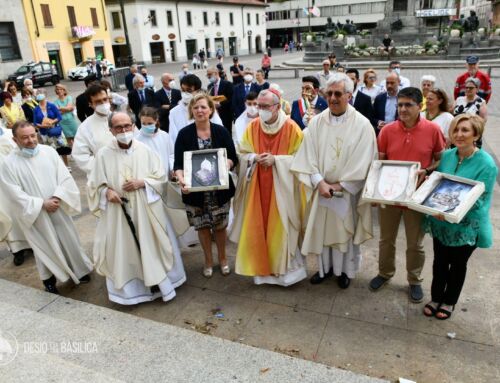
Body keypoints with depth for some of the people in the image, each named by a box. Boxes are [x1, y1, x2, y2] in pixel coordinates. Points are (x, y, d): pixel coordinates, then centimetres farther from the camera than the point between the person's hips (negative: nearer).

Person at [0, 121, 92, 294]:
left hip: (58, 208, 3)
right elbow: (15, 194, -13)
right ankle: (48, 278, 31)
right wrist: (42, 204, -18)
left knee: (69, 240, 13)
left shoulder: (49, 151, -4)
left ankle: (78, 270, 33)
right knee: (45, 246, 10)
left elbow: (64, 177, -4)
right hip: (35, 214, -2)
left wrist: (57, 198, -17)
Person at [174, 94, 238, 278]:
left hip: (219, 189, 0)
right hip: (195, 190, 0)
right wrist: (181, 179, -27)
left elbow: (233, 158, 0)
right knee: (202, 226, 12)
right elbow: (178, 163, -7)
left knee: (220, 225, 11)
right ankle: (208, 260, 35)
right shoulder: (184, 134, -4)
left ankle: (222, 258, 36)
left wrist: (225, 166, -22)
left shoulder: (221, 131, -2)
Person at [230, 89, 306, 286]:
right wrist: (255, 158, -14)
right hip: (257, 186, 3)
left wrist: (275, 160, -18)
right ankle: (262, 267, 26)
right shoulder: (252, 127, 1)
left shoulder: (291, 128, -9)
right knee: (257, 227, 8)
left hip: (281, 186, -3)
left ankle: (283, 268, 23)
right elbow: (243, 153, 8)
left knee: (280, 228, 3)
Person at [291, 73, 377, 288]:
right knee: (321, 229, 14)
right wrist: (320, 182, -17)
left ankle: (346, 270, 34)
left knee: (347, 231, 13)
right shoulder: (316, 122, -2)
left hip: (348, 191, -2)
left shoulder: (362, 124, -10)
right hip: (321, 189, 2)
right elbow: (308, 156, -6)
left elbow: (361, 163, -12)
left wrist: (339, 185, -15)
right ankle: (325, 267, 34)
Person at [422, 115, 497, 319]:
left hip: (465, 226, -4)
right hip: (440, 223, 4)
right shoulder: (447, 155, -3)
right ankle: (436, 298, 39)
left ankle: (449, 302, 39)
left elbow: (479, 200, -19)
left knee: (458, 265, 18)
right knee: (439, 262, 17)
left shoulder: (486, 164, -18)